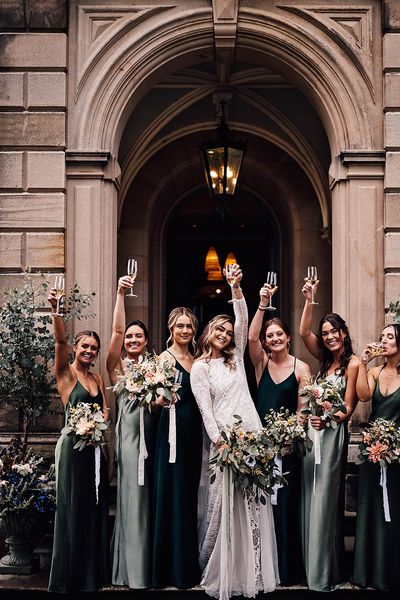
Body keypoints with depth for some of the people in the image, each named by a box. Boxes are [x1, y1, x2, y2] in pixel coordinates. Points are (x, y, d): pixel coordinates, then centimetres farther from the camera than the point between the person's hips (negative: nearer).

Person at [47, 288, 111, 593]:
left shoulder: (98, 378, 15)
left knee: (96, 508, 10)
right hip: (74, 445, -6)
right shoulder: (66, 372, -3)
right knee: (74, 507, -2)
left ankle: (94, 572, 21)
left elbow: (106, 410, 13)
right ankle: (71, 576, 8)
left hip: (95, 446, 6)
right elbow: (60, 341, -19)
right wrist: (55, 310, -34)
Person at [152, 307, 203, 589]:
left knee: (190, 494, 12)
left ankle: (189, 564, 23)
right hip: (173, 429, -7)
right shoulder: (166, 357, -7)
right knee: (174, 496, -3)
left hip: (194, 430, 7)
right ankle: (175, 569, 7)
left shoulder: (195, 359, 15)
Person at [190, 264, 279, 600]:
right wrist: (218, 441, -16)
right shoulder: (200, 368, 2)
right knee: (224, 505, -4)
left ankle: (253, 572, 11)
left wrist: (237, 288, -6)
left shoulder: (236, 357, 14)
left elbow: (243, 320, 5)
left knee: (254, 505, 4)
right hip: (223, 438, -4)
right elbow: (205, 408, -6)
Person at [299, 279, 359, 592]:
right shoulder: (326, 360, 12)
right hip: (313, 434, 7)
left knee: (325, 500, -5)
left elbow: (348, 408, -10)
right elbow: (304, 332, 13)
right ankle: (312, 567, 17)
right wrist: (309, 301, 6)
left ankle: (327, 574, 4)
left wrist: (328, 420, -26)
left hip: (333, 434, -7)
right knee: (309, 499, 8)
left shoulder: (353, 363, -8)